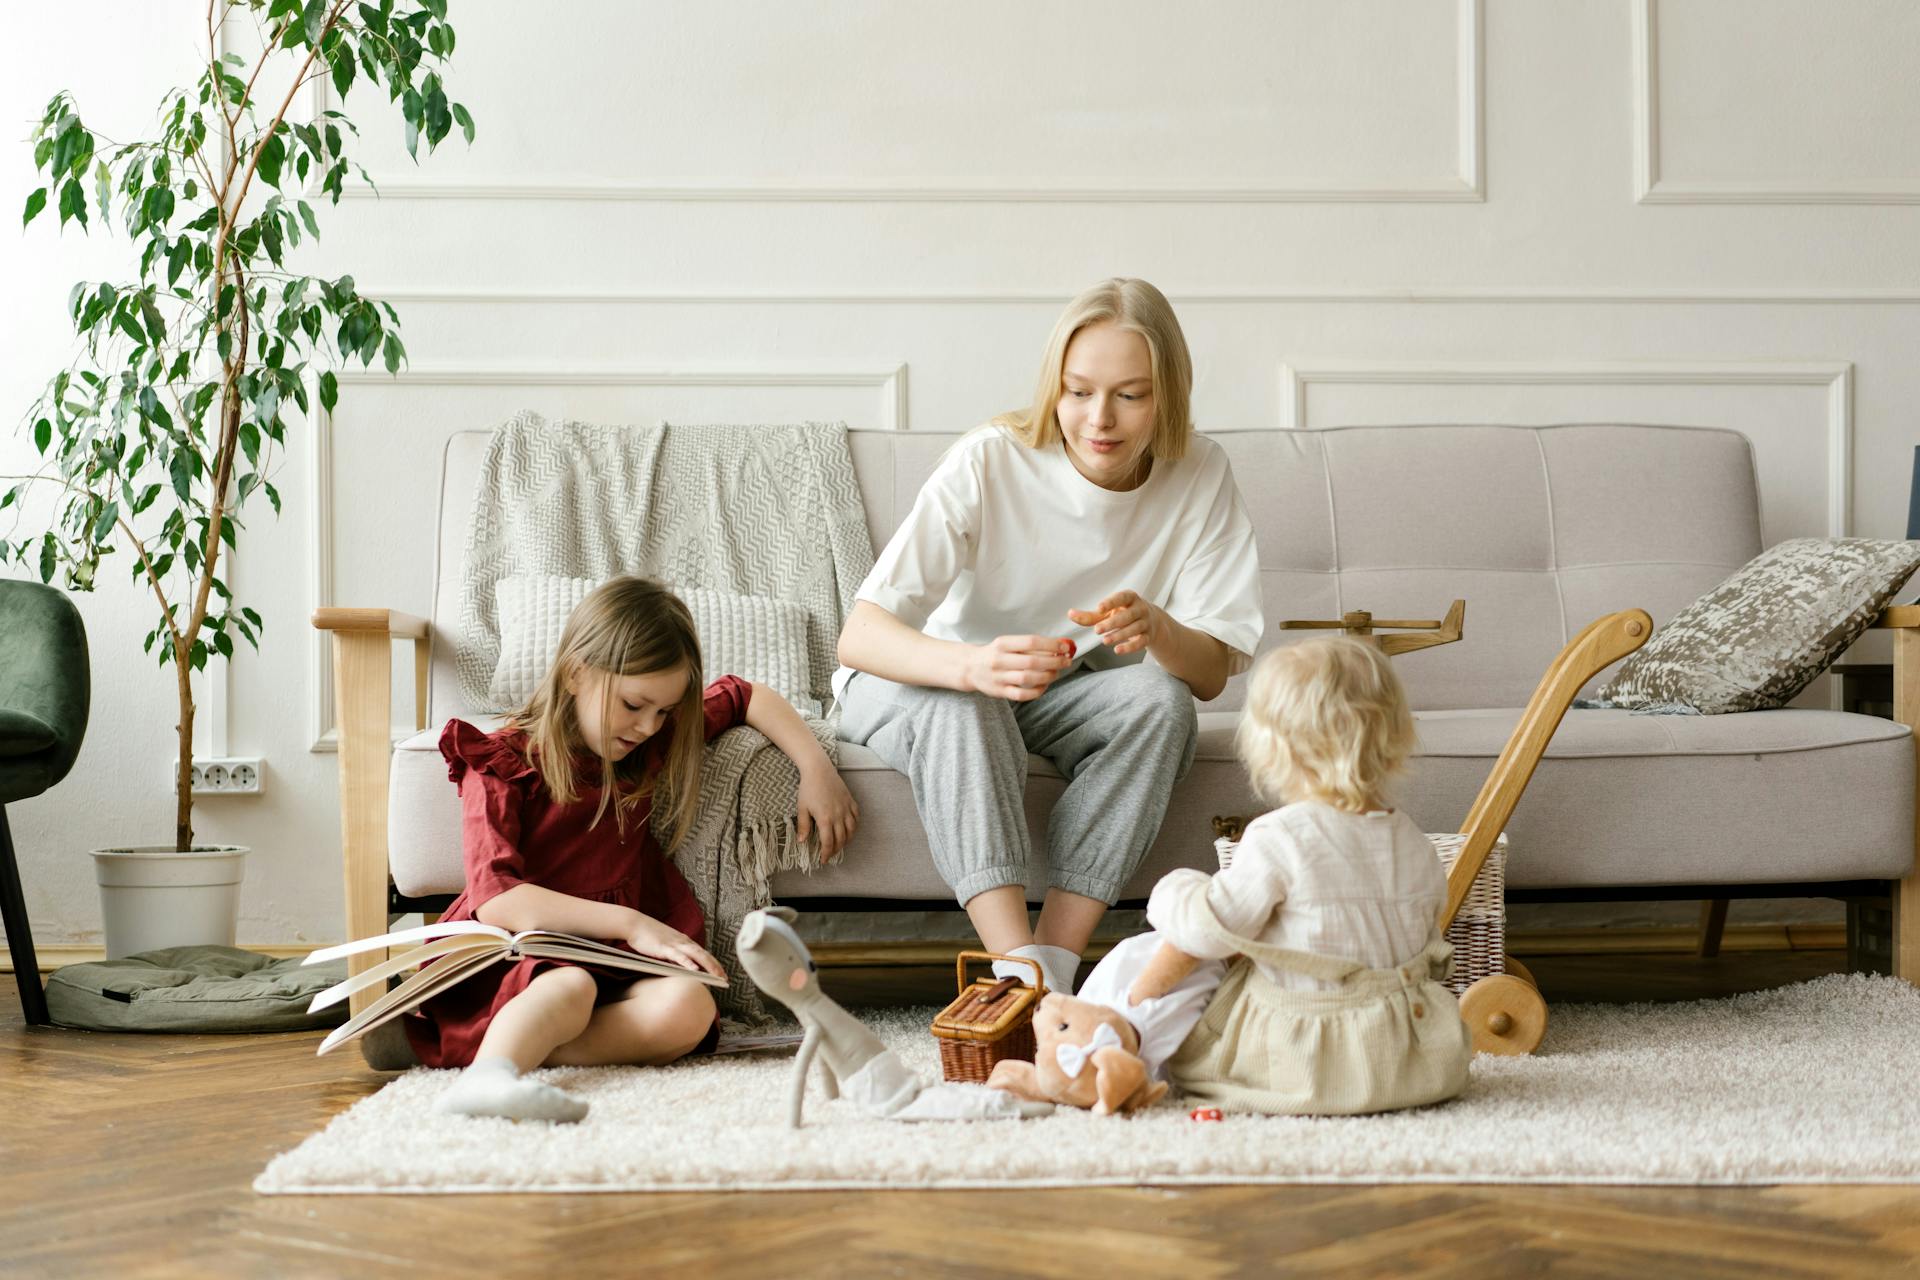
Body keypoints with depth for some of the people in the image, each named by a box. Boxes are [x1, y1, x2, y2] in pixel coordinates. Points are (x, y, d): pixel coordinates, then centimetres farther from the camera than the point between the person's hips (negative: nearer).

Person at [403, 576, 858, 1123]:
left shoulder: (652, 742, 15)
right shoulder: (503, 764, -2)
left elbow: (748, 697, 29)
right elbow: (494, 897, -14)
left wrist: (816, 770, 12)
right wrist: (628, 922, -20)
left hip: (616, 966, 5)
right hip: (517, 958, -5)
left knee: (688, 1006, -29)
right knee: (570, 986, -40)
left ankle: (512, 1051, -43)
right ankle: (485, 1074, -68)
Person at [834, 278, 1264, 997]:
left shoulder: (1198, 475, -15)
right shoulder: (991, 462, -25)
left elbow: (1212, 674, -15)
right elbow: (858, 636, -32)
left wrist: (1157, 627, -39)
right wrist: (973, 665, -53)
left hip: (1064, 696, 3)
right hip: (915, 683, -3)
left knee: (1160, 698, -28)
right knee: (958, 705, -37)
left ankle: (1055, 964, -32)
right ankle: (1021, 970, -41)